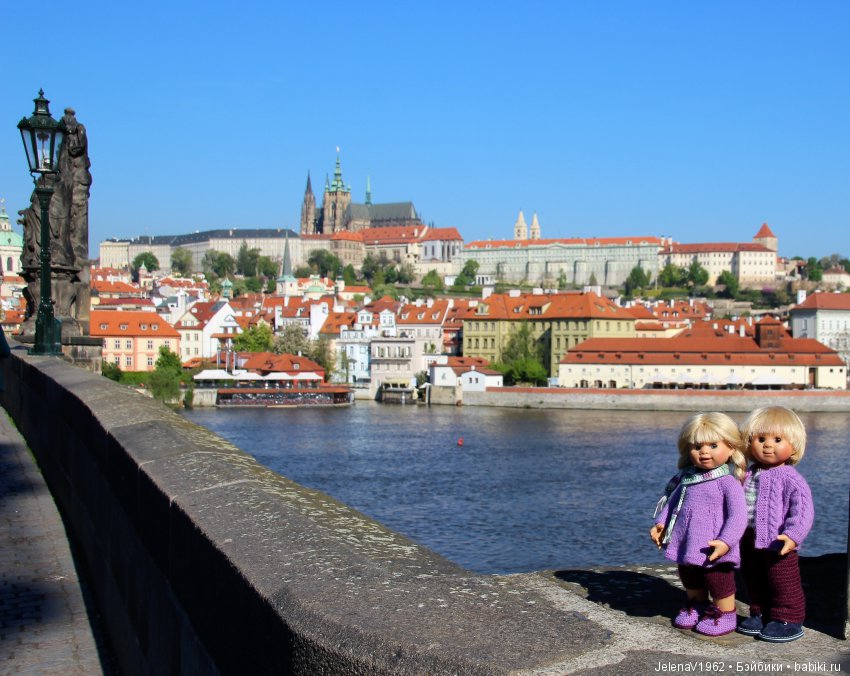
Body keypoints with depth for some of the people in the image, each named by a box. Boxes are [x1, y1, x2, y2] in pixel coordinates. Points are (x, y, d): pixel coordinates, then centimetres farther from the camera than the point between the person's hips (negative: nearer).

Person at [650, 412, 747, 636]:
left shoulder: (728, 482, -16)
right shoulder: (686, 477, 4)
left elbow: (737, 516, -21)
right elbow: (671, 501, 15)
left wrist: (726, 541, -29)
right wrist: (661, 523, 4)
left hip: (713, 549, -7)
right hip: (686, 545, 7)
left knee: (717, 580, 6)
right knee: (689, 579, 24)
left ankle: (725, 615, 26)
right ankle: (697, 606, 46)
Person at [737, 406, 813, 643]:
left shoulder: (790, 479, -13)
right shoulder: (749, 475, 7)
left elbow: (803, 510, -20)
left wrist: (793, 535, -31)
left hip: (777, 544, -7)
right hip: (749, 541, 7)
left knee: (783, 583, 3)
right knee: (754, 582, 18)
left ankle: (788, 619, 16)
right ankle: (760, 614, 33)